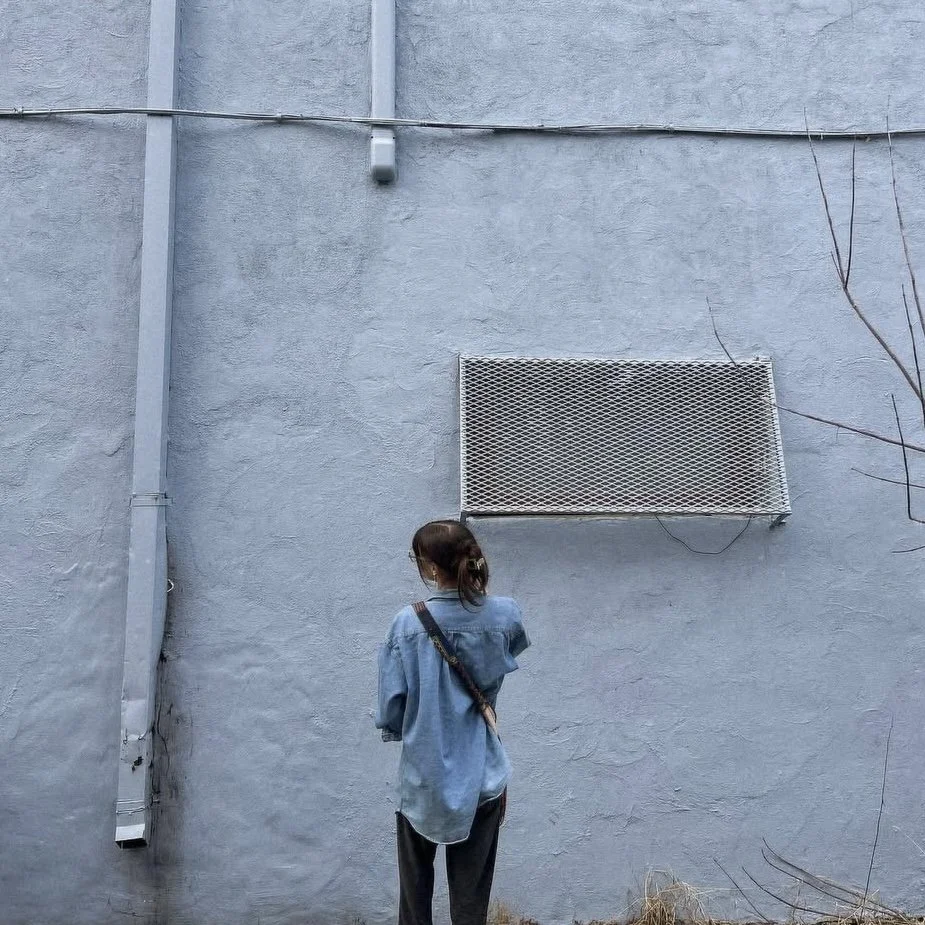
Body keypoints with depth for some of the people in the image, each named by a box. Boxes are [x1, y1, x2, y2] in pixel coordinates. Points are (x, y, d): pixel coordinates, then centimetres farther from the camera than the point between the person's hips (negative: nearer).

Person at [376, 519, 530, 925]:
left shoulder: (408, 623, -18)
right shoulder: (504, 614, -11)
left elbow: (391, 707, -12)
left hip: (423, 776, -1)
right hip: (480, 776, 2)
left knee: (416, 882, 21)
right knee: (471, 891, 15)